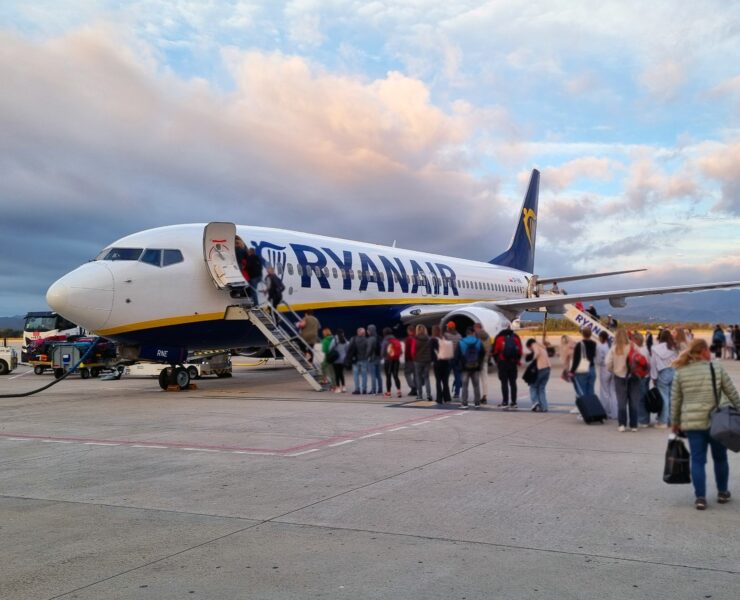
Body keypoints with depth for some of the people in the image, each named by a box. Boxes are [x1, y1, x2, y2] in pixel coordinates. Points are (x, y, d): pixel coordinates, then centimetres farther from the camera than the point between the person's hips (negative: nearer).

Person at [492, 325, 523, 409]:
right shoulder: (516, 337, 5)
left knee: (504, 382, 0)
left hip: (502, 363, -3)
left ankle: (505, 402, -3)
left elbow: (495, 351, -1)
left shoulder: (499, 338, -3)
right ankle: (514, 402, 6)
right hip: (513, 363, 3)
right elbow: (520, 351, 5)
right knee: (513, 382, 8)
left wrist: (497, 361, 13)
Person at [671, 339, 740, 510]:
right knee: (720, 458, 17)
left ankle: (700, 497, 4)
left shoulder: (680, 372, 0)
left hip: (692, 423, 1)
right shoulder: (717, 368, -5)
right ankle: (723, 493, 30)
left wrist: (675, 422, 13)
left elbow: (675, 400, 4)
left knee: (697, 460, 6)